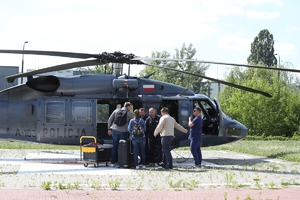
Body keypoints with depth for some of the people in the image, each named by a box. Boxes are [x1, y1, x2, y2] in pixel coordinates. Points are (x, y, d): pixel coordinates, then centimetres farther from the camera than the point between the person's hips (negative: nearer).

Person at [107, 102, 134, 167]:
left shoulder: (116, 110, 11)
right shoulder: (129, 113, 0)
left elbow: (110, 120, 11)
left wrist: (109, 129, 15)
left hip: (115, 130, 3)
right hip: (123, 132, -3)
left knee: (114, 147, 7)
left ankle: (112, 162, 9)